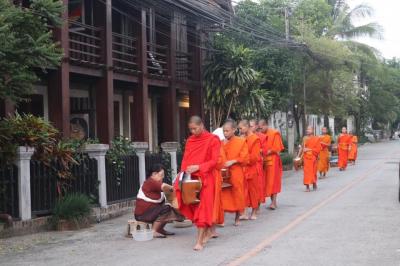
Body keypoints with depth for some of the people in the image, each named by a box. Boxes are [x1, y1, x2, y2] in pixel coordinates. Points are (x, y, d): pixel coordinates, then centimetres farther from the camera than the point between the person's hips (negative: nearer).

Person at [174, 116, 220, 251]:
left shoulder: (213, 140, -5)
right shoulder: (190, 140, 11)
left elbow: (214, 161, -9)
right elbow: (185, 159, 12)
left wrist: (198, 167, -19)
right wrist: (184, 172, -5)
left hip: (205, 178, -5)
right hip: (190, 178, 5)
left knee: (202, 207, -6)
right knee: (192, 206, 4)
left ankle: (200, 241, -6)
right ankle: (207, 230, 23)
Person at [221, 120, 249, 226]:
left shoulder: (241, 141, -2)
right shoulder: (221, 142, 7)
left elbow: (244, 158, -4)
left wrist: (233, 161, -15)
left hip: (236, 172, -2)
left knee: (237, 194, 5)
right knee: (224, 195, -2)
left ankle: (237, 217, 20)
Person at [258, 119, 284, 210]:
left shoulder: (275, 134, -7)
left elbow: (277, 149, -11)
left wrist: (266, 152, -17)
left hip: (273, 161, -5)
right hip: (264, 161, 5)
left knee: (273, 181, -5)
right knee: (266, 182, 4)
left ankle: (274, 202, -4)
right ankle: (273, 201, 10)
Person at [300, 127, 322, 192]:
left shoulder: (316, 139, -2)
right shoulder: (305, 138, 7)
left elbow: (318, 149, -7)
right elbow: (302, 148, 13)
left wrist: (309, 149, -14)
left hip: (313, 158, -2)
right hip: (306, 158, 2)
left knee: (313, 171, 7)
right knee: (307, 171, -5)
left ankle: (314, 184, 27)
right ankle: (307, 186, -7)